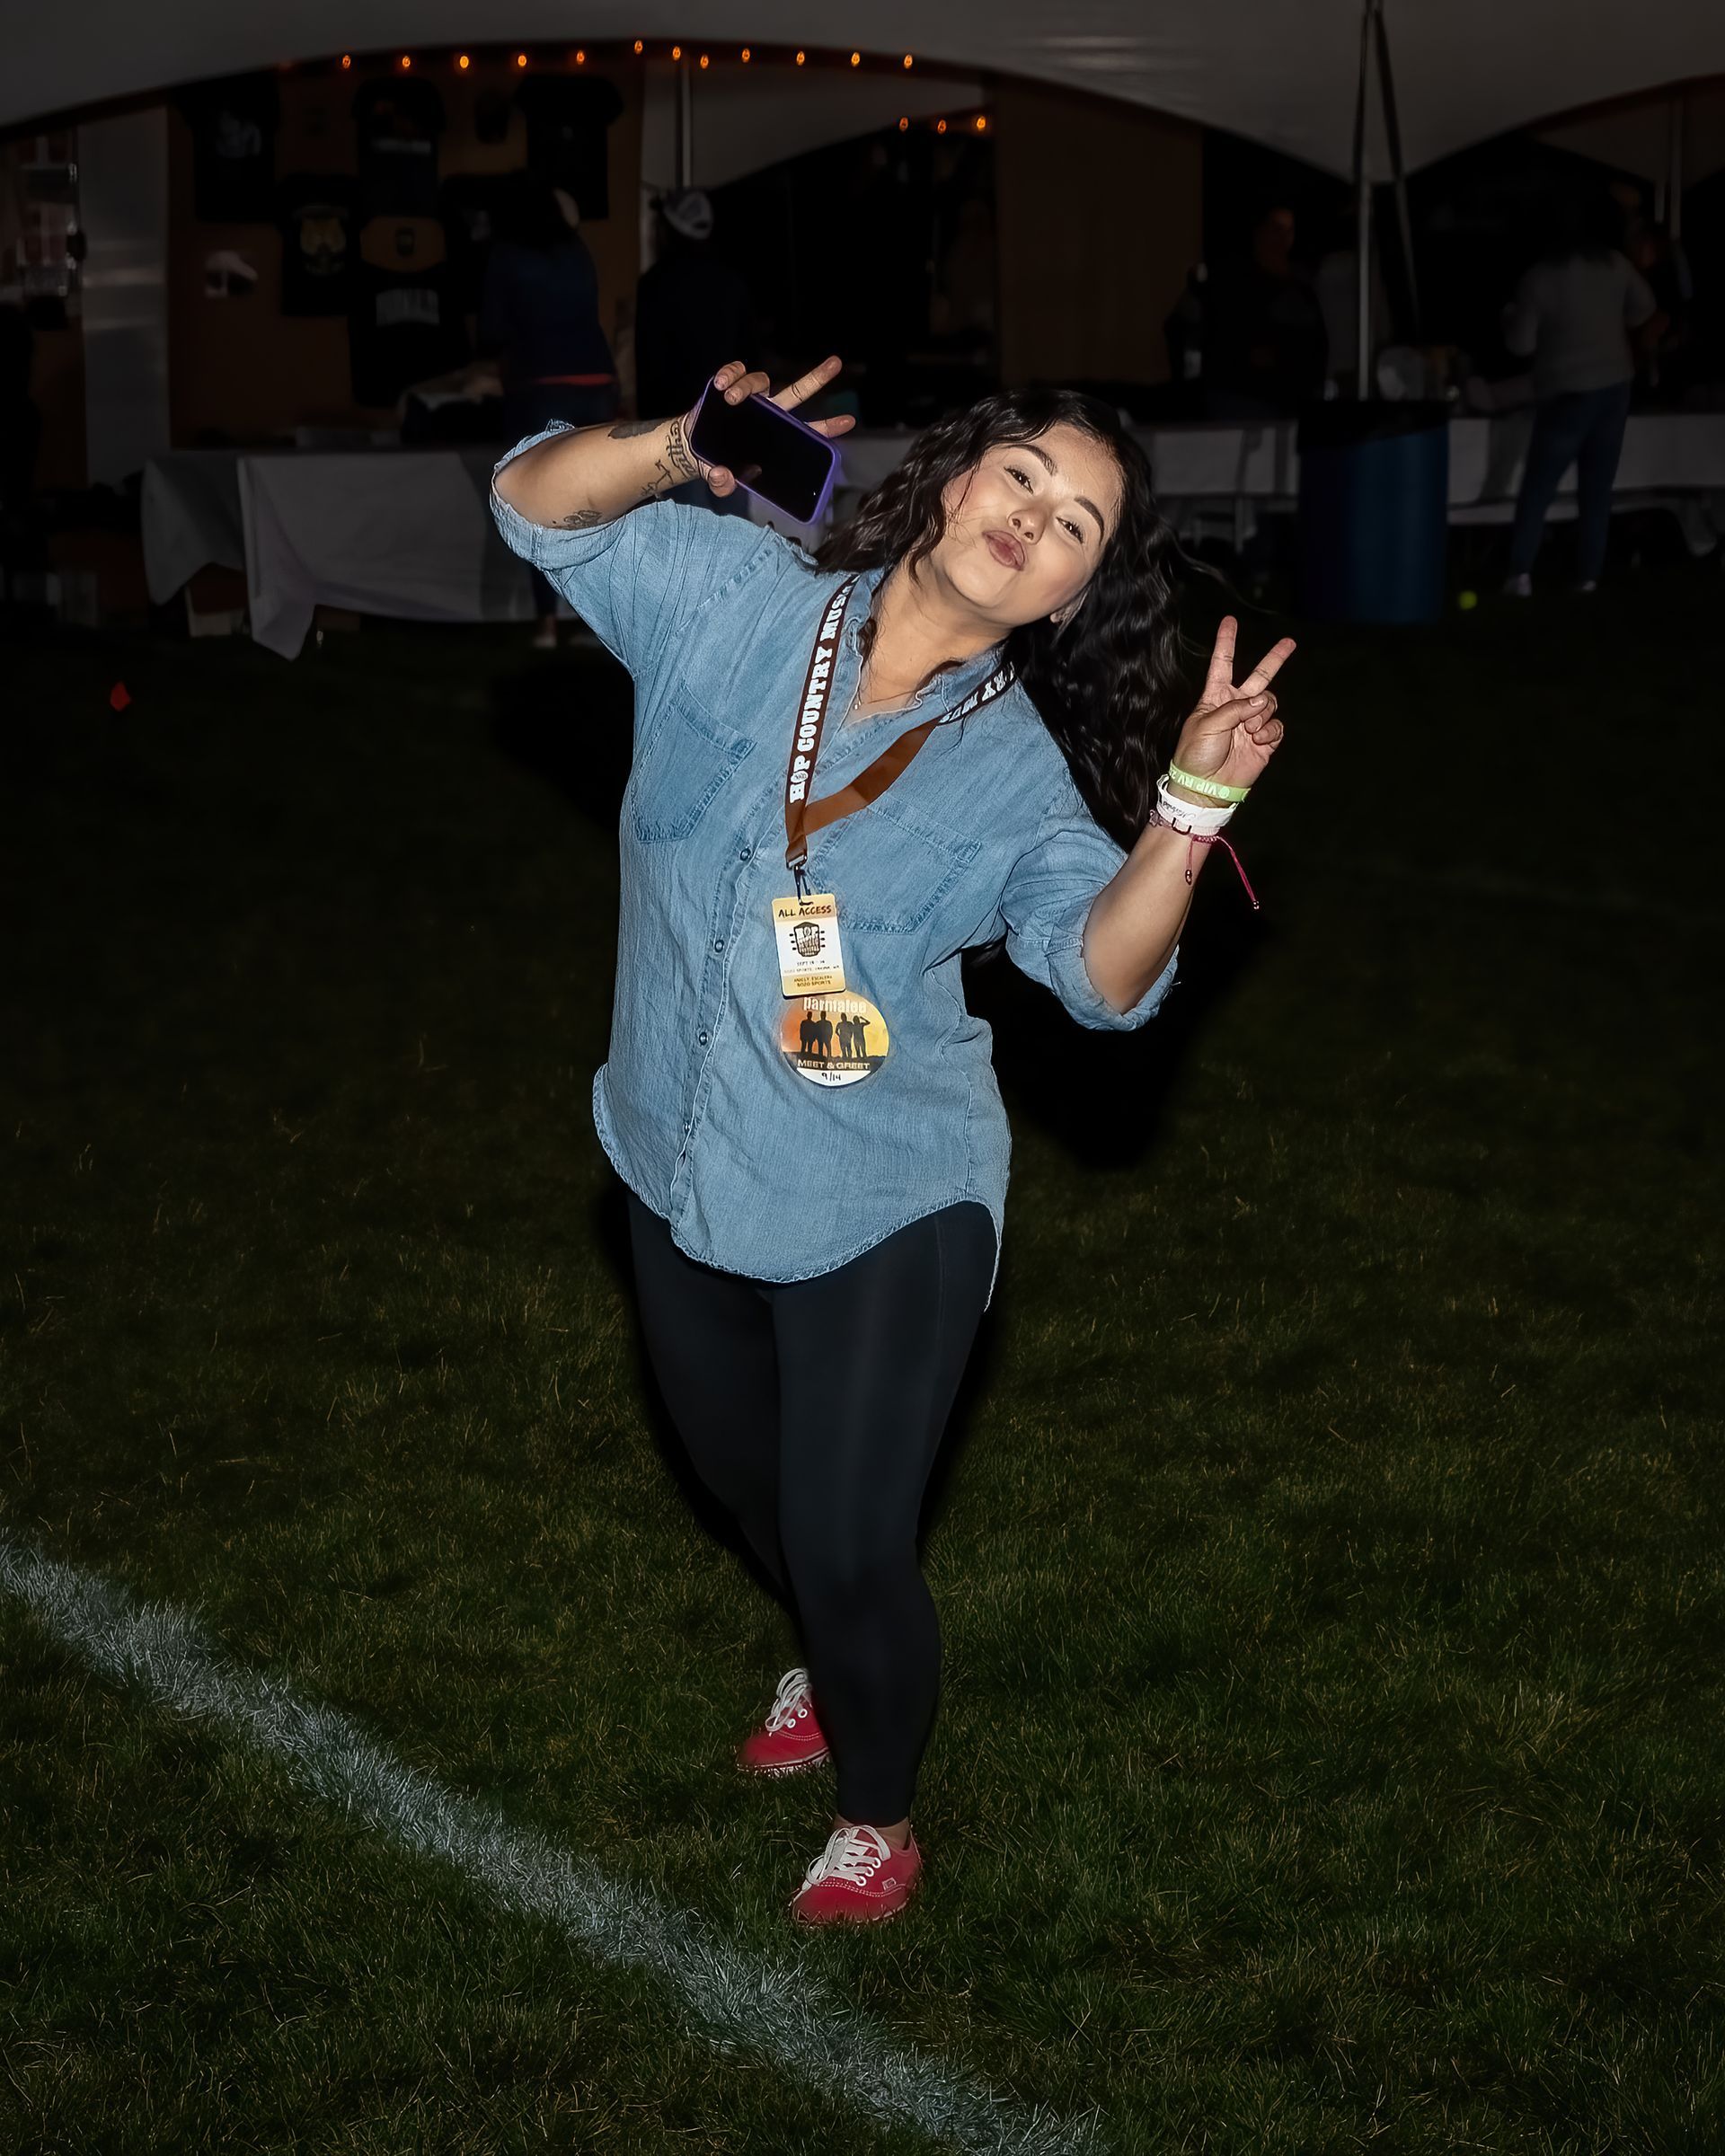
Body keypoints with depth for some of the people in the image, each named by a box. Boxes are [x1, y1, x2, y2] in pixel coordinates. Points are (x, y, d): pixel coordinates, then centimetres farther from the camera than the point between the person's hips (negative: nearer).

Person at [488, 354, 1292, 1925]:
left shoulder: (1020, 776, -13)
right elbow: (538, 500, -10)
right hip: (682, 1167, 4)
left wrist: (1195, 803, -44)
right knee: (748, 1480, 27)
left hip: (880, 1210, -4)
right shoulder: (741, 601, -8)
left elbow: (1103, 970, -28)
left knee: (850, 1546, 1)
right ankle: (834, 1662, 59)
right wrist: (680, 452, -30)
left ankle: (880, 1815, 31)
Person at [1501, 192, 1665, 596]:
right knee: (1597, 488, 10)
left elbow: (1521, 344, -9)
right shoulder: (1615, 264, -3)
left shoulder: (1540, 278, -13)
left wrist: (1510, 316, 11)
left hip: (1567, 393, -3)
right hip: (1614, 385, 3)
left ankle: (1520, 574, -5)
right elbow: (1643, 313, 10)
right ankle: (1588, 576, 9)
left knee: (1538, 486, 4)